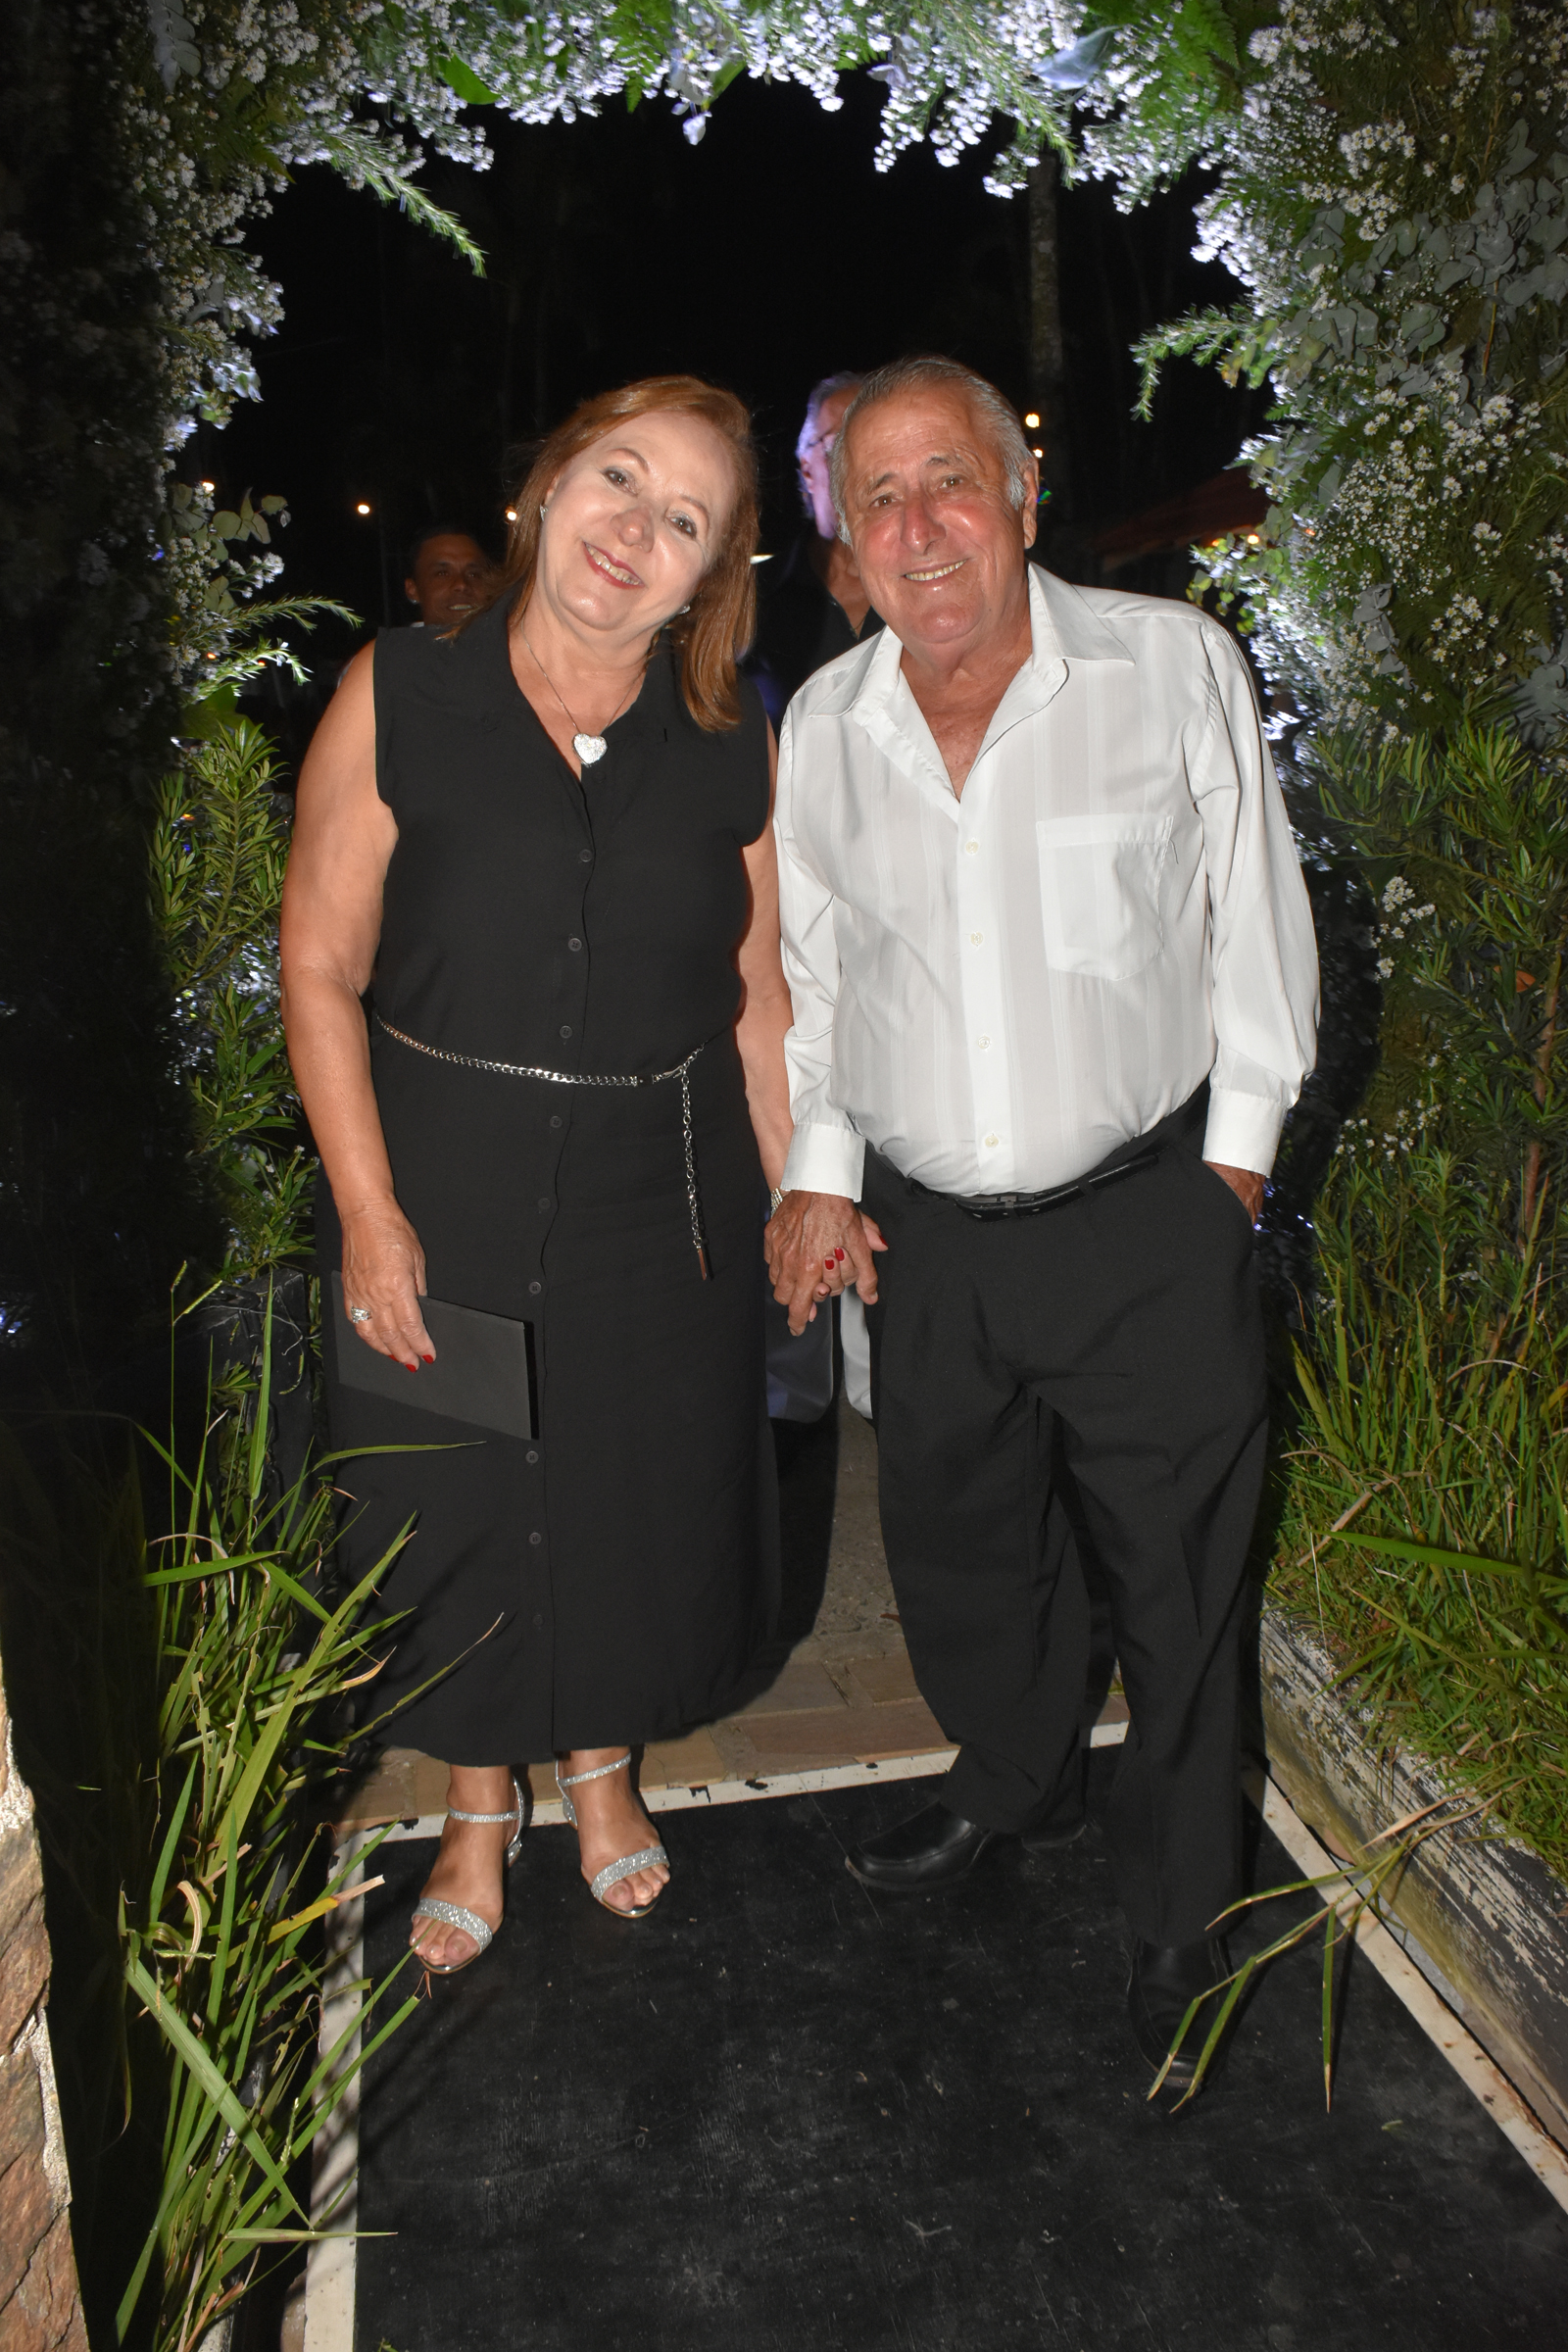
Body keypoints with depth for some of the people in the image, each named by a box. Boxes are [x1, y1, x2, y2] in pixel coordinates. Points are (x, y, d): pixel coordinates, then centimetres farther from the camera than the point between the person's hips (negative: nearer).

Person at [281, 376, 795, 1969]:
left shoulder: (732, 743, -1)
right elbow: (321, 970, -7)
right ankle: (479, 1808, 41)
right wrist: (369, 1213, -13)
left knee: (643, 1499, 15)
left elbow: (759, 998, 4)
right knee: (456, 1515, 13)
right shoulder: (398, 697, -7)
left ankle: (603, 1767, 46)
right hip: (441, 1183, -1)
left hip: (659, 1198, 2)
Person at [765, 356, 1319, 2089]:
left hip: (1146, 1216, -3)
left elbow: (1252, 911, 1)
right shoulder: (820, 727, 2)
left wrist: (1236, 1141, 0)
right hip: (924, 1230, 4)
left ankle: (1181, 1915, 34)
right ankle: (1016, 1780, 50)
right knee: (953, 1550, 19)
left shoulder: (1173, 664, -8)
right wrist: (814, 1169, 6)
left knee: (1174, 1584, 8)